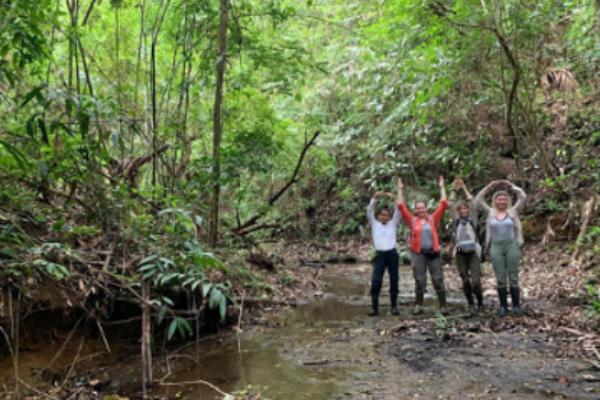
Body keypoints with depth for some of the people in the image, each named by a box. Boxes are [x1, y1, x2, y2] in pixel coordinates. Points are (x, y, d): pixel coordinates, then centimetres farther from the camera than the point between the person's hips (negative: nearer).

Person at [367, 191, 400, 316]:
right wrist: (374, 198, -13)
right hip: (380, 254, -1)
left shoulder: (393, 224, 10)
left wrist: (393, 200, -12)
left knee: (394, 281, 6)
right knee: (375, 281, -8)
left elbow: (397, 212, 0)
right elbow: (369, 211, -2)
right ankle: (374, 307, -2)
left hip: (392, 254, 1)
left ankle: (394, 306, 16)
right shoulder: (374, 224, 8)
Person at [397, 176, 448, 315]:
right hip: (418, 253, -1)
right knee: (420, 280, 4)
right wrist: (400, 190, 2)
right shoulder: (412, 220, 4)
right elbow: (401, 206, 1)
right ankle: (418, 305, 14)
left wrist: (442, 187, 7)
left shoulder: (433, 219, 7)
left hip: (433, 253, 1)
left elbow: (443, 204, 6)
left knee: (438, 279, 3)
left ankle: (443, 306, 9)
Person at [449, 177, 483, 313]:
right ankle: (471, 304, 16)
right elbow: (450, 205, 1)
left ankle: (480, 302, 13)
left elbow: (472, 203, -5)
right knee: (465, 281, 4)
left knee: (475, 280, -9)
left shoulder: (473, 219, 4)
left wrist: (464, 188, -4)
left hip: (473, 253, -2)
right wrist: (454, 190, -2)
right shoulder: (456, 220, 7)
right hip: (461, 254, 2)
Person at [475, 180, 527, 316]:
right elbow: (478, 200, 4)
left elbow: (523, 197, -2)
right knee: (500, 279, 3)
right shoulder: (490, 212, 8)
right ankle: (503, 306, 9)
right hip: (496, 247, 1)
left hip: (511, 246, -1)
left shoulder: (513, 211, 5)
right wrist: (489, 187, 2)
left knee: (513, 277, 2)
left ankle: (516, 305, 9)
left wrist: (511, 186, 2)